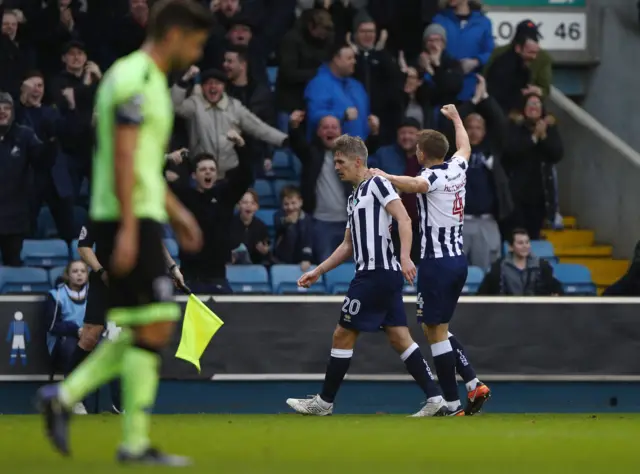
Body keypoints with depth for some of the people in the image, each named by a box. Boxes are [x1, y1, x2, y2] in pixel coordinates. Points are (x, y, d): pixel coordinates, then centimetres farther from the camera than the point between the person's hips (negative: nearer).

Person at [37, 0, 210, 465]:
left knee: (144, 332, 10)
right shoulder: (136, 79, -13)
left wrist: (175, 210, 24)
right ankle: (135, 443, -5)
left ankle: (63, 397, 7)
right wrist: (128, 230, -23)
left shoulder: (146, 78, 19)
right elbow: (123, 158, -19)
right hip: (133, 218, -10)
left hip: (138, 218, 10)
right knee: (154, 327, -7)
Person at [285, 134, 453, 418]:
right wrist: (318, 272, 27)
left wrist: (405, 258, -27)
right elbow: (348, 245, 29)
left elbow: (404, 219, -14)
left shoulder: (376, 184, -4)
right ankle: (436, 400, -1)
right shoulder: (354, 198, 23)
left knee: (343, 335, -2)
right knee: (399, 339, 4)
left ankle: (324, 402, 6)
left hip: (376, 274, -9)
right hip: (383, 276, 9)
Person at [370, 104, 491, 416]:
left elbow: (415, 185, -39)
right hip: (458, 259, 8)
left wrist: (384, 176, -49)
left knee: (436, 331, -4)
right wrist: (455, 117, 50)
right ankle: (473, 384, 9)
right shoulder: (456, 169, 10)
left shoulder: (433, 177, -13)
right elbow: (465, 147, 34)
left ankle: (453, 405, -6)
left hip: (436, 262, -8)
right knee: (437, 329, 18)